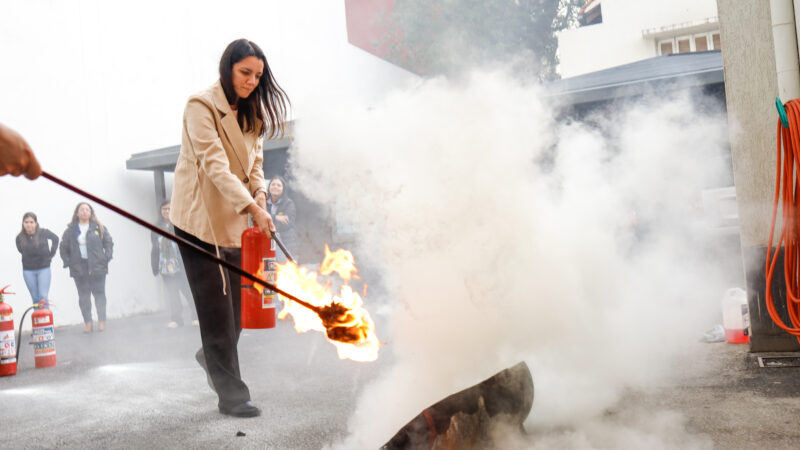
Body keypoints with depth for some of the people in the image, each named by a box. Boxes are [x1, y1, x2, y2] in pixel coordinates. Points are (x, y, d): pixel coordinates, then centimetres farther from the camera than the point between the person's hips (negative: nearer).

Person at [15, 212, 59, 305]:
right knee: (35, 298, 8)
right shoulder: (20, 238, -5)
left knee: (43, 297, -7)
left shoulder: (44, 232, -8)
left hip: (44, 269, -2)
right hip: (28, 270, 2)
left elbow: (55, 239, 10)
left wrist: (51, 253, 5)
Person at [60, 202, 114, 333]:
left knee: (99, 293, 0)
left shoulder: (99, 228, 5)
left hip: (97, 267, -1)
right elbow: (64, 248, 11)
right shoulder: (70, 230, 8)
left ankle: (102, 322, 5)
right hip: (79, 267, 1)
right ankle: (88, 323, 9)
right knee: (83, 296, 4)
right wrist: (68, 262, 0)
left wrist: (107, 258, -3)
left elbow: (109, 243, 8)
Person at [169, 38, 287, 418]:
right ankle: (231, 394, 1)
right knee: (215, 306, -5)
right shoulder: (201, 106, -11)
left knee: (236, 301, 12)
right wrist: (251, 206, -31)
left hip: (234, 219, 7)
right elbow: (215, 164, -22)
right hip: (199, 217, -7)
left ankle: (212, 357, 40)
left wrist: (259, 200, -7)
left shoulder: (250, 113, 14)